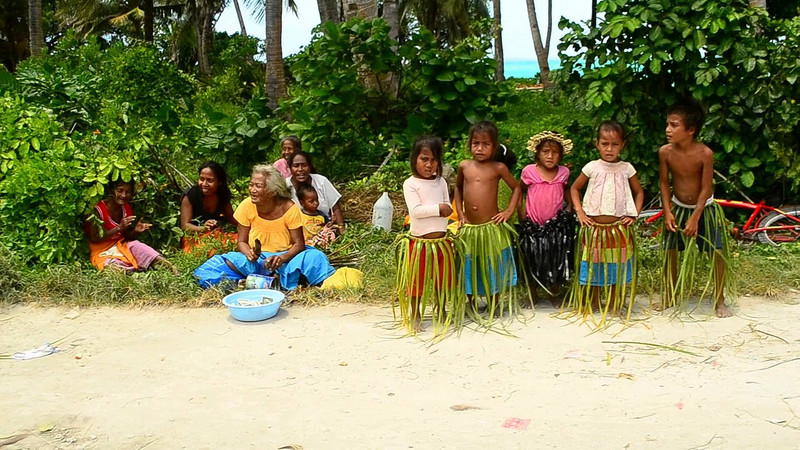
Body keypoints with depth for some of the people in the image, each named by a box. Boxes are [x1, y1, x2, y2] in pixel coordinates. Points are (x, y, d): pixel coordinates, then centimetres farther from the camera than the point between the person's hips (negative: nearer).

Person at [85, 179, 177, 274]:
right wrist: (119, 228, -26)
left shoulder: (126, 208, 3)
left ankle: (170, 266, -38)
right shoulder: (99, 209, -16)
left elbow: (128, 237, 9)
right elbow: (94, 239, -18)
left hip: (121, 245, 4)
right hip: (102, 251, -4)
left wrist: (135, 230, -15)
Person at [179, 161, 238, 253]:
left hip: (217, 235, 5)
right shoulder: (190, 195, -13)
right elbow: (184, 225, -15)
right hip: (193, 238, -5)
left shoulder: (223, 194, 1)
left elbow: (230, 217, 14)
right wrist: (203, 228, -35)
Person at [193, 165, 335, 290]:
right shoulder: (246, 206, -9)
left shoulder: (288, 208, -14)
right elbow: (242, 241, -1)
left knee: (314, 257, -31)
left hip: (284, 257, -1)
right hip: (257, 259, 2)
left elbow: (299, 243, -11)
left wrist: (282, 258, -32)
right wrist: (249, 253, -25)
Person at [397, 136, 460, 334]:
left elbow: (448, 208, 5)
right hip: (419, 242, -4)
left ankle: (441, 315, 31)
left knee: (442, 279, 14)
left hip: (442, 241, 4)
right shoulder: (410, 183, -9)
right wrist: (438, 209, -17)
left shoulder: (441, 182, 6)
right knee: (417, 279, 7)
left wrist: (446, 210, -17)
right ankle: (415, 316, 24)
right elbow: (415, 210, -20)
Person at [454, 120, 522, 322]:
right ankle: (472, 306, 28)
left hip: (492, 227, -2)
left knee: (493, 266, 9)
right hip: (469, 228, 2)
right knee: (469, 267, 11)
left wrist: (509, 211, -3)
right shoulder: (464, 166, 3)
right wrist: (460, 212, 9)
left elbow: (516, 188, 7)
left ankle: (494, 305, 27)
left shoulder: (498, 168, -4)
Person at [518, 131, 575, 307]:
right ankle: (532, 295, 30)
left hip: (556, 224, 1)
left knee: (556, 260, 10)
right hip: (533, 225, -1)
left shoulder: (563, 173, -2)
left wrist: (569, 206, 4)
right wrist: (521, 211, -3)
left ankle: (554, 295, 30)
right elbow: (520, 191, 5)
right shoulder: (529, 171, -9)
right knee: (532, 261, 12)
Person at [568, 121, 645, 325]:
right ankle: (592, 304, 22)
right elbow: (574, 188, 9)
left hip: (619, 229, 0)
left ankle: (614, 306, 19)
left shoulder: (626, 169, 1)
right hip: (594, 227, 0)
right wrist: (579, 211, -2)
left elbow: (639, 192, 13)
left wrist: (634, 214, 0)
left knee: (616, 267, 7)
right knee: (593, 266, 8)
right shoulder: (592, 167, -1)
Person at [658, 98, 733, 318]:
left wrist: (695, 218, -19)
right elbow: (664, 183, -5)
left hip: (704, 209, -3)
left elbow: (706, 188, -19)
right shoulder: (665, 152, -15)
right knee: (670, 250, 7)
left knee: (717, 252, -4)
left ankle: (719, 301, 11)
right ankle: (671, 296, 25)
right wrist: (667, 212, -11)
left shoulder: (705, 153, -24)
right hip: (678, 208, 3)